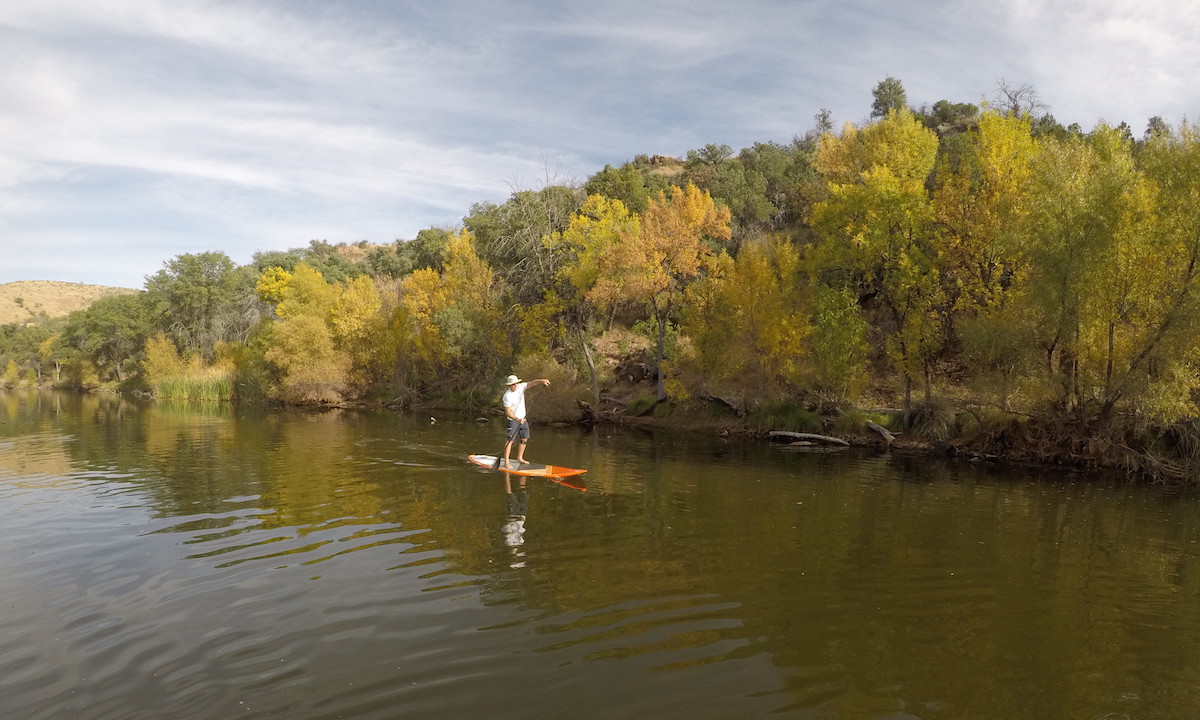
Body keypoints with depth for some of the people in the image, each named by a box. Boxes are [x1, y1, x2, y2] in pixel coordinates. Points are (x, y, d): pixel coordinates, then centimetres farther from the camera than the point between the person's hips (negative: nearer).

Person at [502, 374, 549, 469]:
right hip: (513, 420, -7)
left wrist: (541, 381, -37)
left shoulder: (521, 387, -5)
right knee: (510, 440, -9)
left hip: (522, 418, 7)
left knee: (525, 439, 11)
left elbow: (532, 383, -17)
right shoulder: (507, 396, -21)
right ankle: (506, 462, -7)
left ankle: (519, 458, 24)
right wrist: (517, 419, -34)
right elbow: (507, 411, -23)